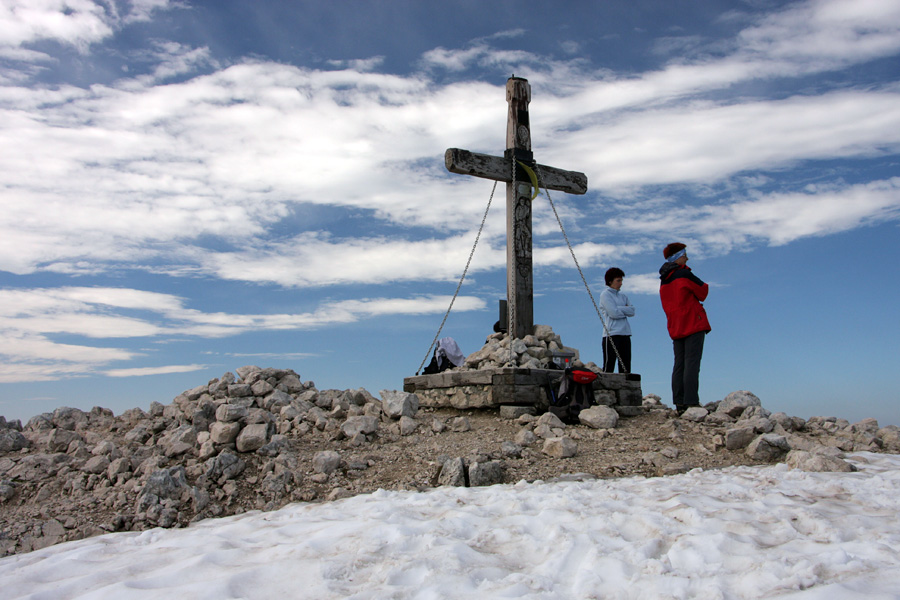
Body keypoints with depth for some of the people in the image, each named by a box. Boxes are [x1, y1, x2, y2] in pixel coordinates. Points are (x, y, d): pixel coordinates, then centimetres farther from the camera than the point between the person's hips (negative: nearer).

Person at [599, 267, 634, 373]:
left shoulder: (622, 296, 19)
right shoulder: (605, 294, -1)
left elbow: (632, 311, 5)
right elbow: (613, 313, -13)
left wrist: (619, 308, -6)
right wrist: (626, 310, 2)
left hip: (625, 334, 7)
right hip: (611, 334, -7)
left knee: (626, 367, 6)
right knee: (609, 365, -8)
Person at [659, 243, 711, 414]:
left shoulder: (663, 280, 16)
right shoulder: (684, 274, -9)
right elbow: (703, 292, -2)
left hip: (675, 327, 8)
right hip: (693, 324, -8)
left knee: (679, 364, 6)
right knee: (692, 363, -10)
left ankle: (679, 403, 2)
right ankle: (691, 403, -15)